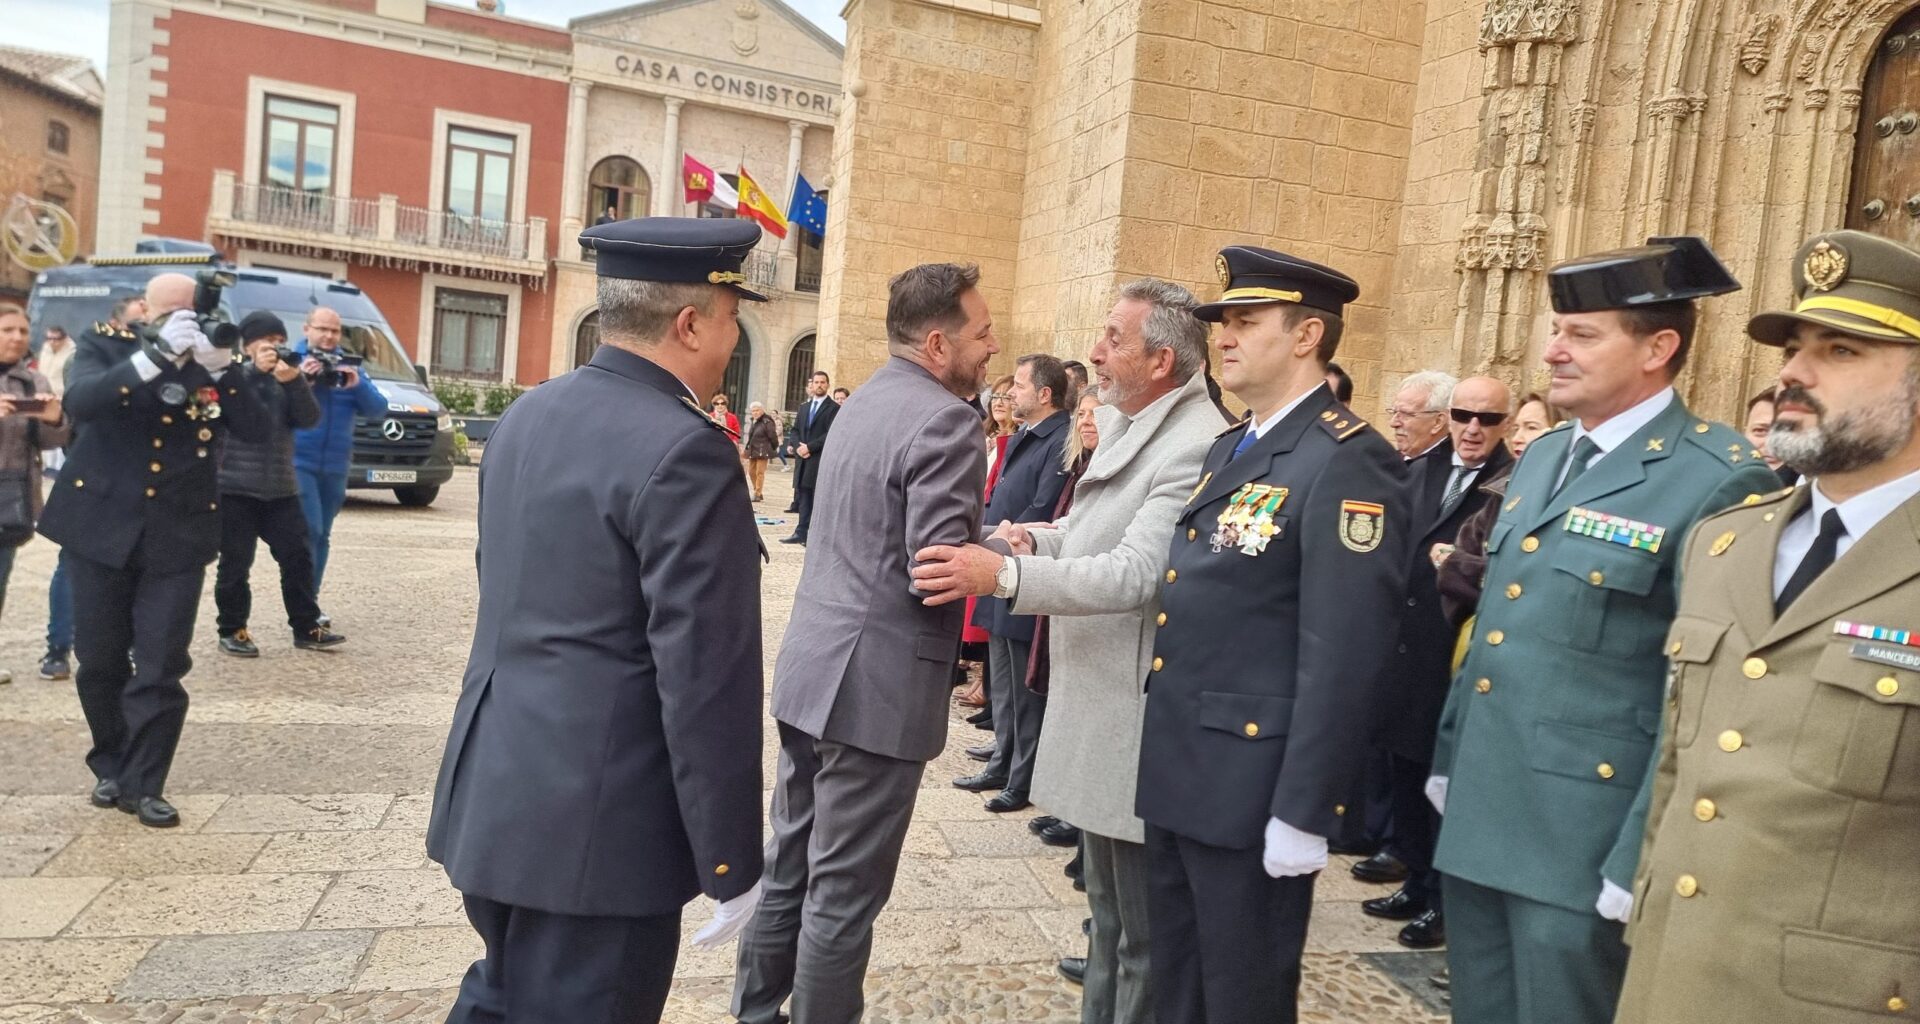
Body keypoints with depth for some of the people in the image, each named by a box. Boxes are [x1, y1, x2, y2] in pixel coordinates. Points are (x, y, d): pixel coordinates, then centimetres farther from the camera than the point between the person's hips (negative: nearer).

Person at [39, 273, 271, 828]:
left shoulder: (214, 361, 1)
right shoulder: (105, 345, -1)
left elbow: (256, 430, -12)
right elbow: (79, 401, -21)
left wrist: (220, 368, -24)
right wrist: (154, 356, -30)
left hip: (178, 535, 0)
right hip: (100, 526, 1)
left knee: (161, 667, -2)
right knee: (100, 661, 11)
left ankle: (142, 784, 11)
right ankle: (111, 767, 31)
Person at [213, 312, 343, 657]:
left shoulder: (287, 378, 12)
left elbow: (309, 418, -1)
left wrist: (294, 380, -16)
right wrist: (255, 369, -22)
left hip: (281, 487, 4)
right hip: (235, 487, -4)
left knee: (298, 557, 3)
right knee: (236, 563, 0)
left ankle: (306, 628, 11)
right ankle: (232, 631, 11)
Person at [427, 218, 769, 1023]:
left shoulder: (527, 416, 7)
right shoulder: (684, 452, -20)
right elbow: (704, 677, -21)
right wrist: (730, 860, -12)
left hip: (494, 795, 9)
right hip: (596, 823, -8)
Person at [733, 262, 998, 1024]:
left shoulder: (866, 400, 13)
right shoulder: (945, 418, -16)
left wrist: (986, 543, 9)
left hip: (813, 664, 9)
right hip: (877, 683, -9)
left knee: (790, 867, 19)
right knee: (843, 892, 5)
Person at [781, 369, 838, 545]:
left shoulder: (833, 408, -3)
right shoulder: (804, 407, 19)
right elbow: (795, 430, 17)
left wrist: (809, 447, -14)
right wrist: (798, 447, -3)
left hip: (821, 460, -7)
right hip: (804, 459, 7)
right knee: (803, 498, 8)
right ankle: (801, 533, 12)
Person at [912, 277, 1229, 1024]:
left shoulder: (1197, 446, -22)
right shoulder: (1124, 423, 11)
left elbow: (1134, 573, -29)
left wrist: (1004, 574, -34)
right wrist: (1033, 538, 1)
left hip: (1136, 717, -10)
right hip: (1095, 699, 10)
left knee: (1143, 929, 7)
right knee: (1107, 908, 24)